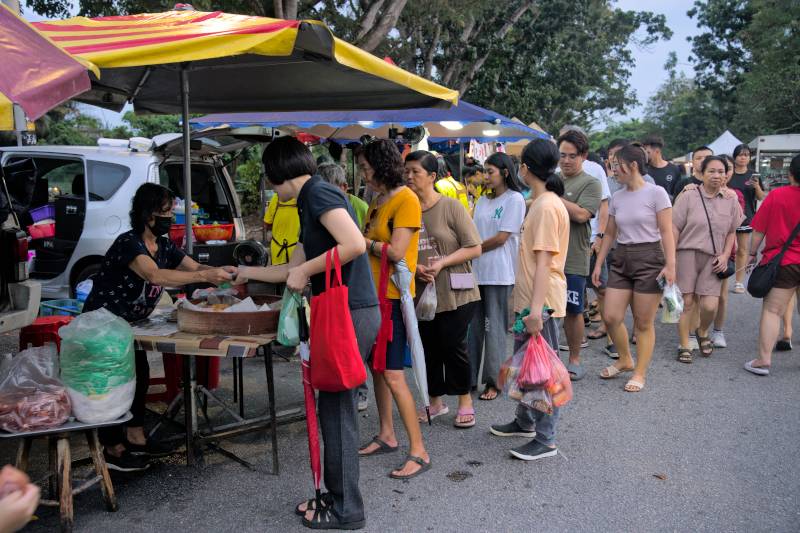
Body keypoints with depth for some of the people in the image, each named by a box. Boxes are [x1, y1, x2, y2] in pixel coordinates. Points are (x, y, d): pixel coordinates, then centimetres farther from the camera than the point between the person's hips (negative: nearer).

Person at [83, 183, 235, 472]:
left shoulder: (164, 246, -1)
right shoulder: (128, 243, -27)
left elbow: (194, 267, -2)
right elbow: (155, 276, -42)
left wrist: (221, 271, -24)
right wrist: (206, 276, -47)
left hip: (129, 325, 9)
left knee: (139, 375, 11)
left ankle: (136, 438, 23)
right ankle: (114, 449, 8)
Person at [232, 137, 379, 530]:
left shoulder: (318, 192, -9)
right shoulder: (310, 203, 21)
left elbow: (355, 244, -23)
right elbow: (293, 269, 28)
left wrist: (306, 270, -13)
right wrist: (249, 273, 39)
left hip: (352, 313, -9)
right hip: (345, 313, 9)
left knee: (336, 409, 0)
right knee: (335, 407, 15)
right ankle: (337, 497, 27)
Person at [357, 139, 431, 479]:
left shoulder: (406, 200, -13)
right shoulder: (377, 201, 14)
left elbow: (396, 252, -20)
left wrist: (366, 242, -7)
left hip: (394, 296, -9)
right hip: (374, 294, 9)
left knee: (393, 375, -8)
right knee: (376, 367, 15)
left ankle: (418, 452, 1)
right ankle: (387, 436, 30)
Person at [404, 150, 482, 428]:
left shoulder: (451, 206, -8)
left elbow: (474, 248, -9)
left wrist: (442, 263, -19)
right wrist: (415, 268, -11)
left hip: (454, 294, -4)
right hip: (420, 293, 4)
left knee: (453, 347, 1)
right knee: (428, 348, 13)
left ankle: (465, 401, 22)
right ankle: (436, 401, 31)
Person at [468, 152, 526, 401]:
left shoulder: (514, 199, -4)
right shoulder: (482, 201, 16)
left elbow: (501, 238, -9)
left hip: (499, 273, -6)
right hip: (477, 271, 6)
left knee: (494, 327, 0)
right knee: (474, 326, 8)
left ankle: (493, 381, 10)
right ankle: (470, 377, 17)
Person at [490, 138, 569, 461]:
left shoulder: (546, 206, -17)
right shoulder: (541, 202, 13)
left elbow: (544, 262, -22)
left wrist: (536, 308, -24)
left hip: (541, 302, -10)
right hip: (530, 299, 10)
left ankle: (545, 440, 10)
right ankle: (526, 422, 36)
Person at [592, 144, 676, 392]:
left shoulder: (656, 193, -7)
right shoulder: (617, 197, 9)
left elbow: (666, 232, -10)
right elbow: (610, 234, 14)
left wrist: (670, 264, -17)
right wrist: (598, 264, 12)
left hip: (649, 259, -5)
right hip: (621, 260, 5)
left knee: (643, 323, 2)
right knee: (610, 317, 0)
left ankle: (640, 373, 16)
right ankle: (625, 360, 25)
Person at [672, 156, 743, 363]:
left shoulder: (730, 200, 8)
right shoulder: (689, 196, -2)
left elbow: (732, 232, 15)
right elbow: (675, 228, -3)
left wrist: (725, 256, 2)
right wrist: (671, 257, -8)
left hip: (713, 258, 2)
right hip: (687, 253, -2)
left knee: (710, 305, -6)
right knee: (686, 301, -1)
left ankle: (703, 332, 26)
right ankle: (684, 346, 13)